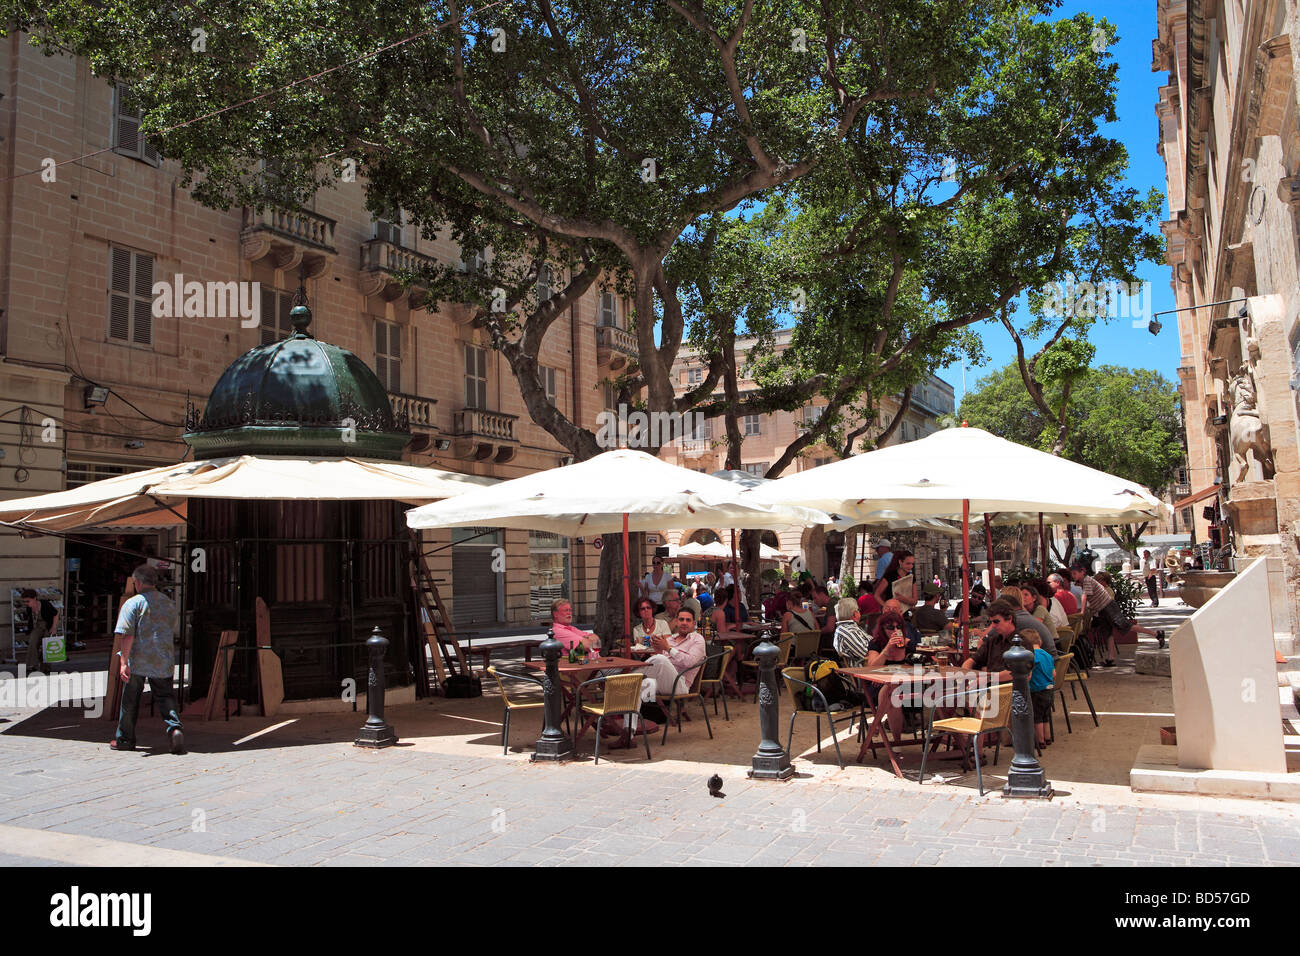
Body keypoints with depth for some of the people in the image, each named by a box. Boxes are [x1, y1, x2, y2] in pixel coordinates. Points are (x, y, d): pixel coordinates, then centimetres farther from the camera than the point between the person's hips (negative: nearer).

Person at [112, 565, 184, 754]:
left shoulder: (133, 603, -7)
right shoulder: (170, 603, 10)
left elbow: (127, 635, -14)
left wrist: (124, 662, -16)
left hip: (137, 661, -3)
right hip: (164, 662, 4)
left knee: (130, 701, 11)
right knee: (165, 696, 6)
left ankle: (125, 739, 23)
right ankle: (175, 727, -18)